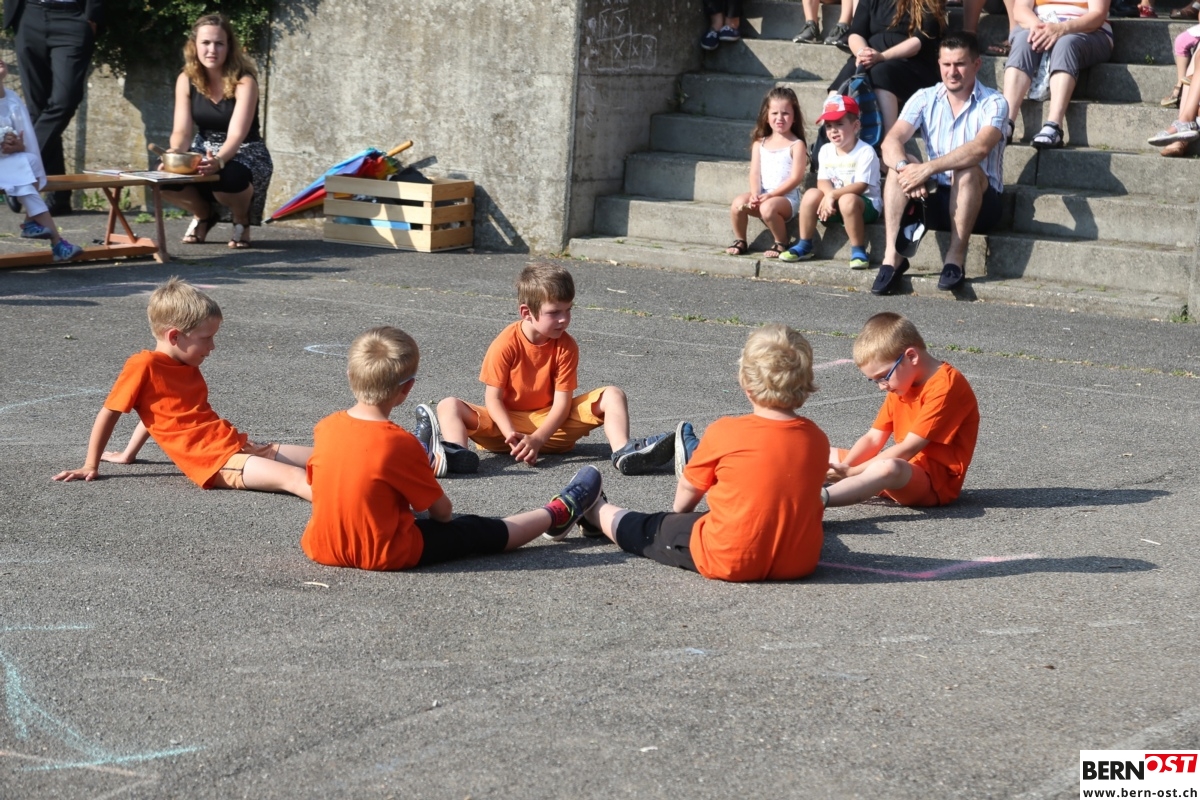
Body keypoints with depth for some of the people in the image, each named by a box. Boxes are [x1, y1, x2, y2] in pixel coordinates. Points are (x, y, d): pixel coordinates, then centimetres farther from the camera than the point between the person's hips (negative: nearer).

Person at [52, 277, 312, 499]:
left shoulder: (188, 367, 17)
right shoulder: (143, 366, -6)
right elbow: (108, 415, -1)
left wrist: (129, 454, 31)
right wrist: (90, 466, 2)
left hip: (236, 445, 8)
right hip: (215, 463, -8)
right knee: (293, 477, -29)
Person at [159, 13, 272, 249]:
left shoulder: (244, 82, -19)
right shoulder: (186, 80, -6)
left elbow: (236, 134, -29)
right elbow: (182, 130, -10)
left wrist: (218, 160, -51)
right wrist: (176, 154, -35)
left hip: (244, 153, -4)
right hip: (206, 150, 4)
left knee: (228, 178, -40)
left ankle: (242, 220, -1)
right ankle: (204, 215, 8)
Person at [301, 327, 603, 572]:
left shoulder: (325, 428, -7)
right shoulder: (399, 443, -21)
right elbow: (442, 511, -10)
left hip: (322, 548, 6)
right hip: (384, 556, -5)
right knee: (479, 532, 15)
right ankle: (556, 515, 33)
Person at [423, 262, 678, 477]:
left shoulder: (566, 347, -7)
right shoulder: (506, 345, -14)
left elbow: (562, 403, -12)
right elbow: (493, 398, -14)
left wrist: (537, 439, -28)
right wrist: (512, 435, -31)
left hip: (551, 424, 2)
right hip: (507, 421, -2)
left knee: (613, 395, -13)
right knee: (449, 405, -26)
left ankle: (624, 453, -38)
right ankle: (456, 453, -57)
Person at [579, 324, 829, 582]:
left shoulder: (724, 433, -11)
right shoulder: (818, 440, -2)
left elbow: (689, 489, 3)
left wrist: (678, 514, 27)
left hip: (731, 563, -5)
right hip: (800, 563, 5)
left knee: (648, 531, 19)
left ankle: (597, 513, 46)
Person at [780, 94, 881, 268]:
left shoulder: (865, 152, -15)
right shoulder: (826, 150, 4)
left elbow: (861, 186, -22)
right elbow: (823, 181, -1)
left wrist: (833, 195, -29)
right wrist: (829, 196, -24)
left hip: (866, 204, -6)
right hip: (834, 204, 6)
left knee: (847, 200, -37)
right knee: (812, 194, -19)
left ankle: (858, 251, -24)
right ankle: (804, 246, -6)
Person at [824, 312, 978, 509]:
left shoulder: (945, 386, -17)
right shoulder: (901, 383, 10)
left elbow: (908, 449, -21)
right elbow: (873, 439, 7)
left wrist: (853, 471, -20)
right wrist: (844, 467, -12)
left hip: (937, 481, -10)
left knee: (887, 469, -40)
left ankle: (817, 499, -55)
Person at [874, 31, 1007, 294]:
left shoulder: (993, 103, -9)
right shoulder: (925, 99, 2)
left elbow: (980, 147, -29)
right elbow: (890, 142, -12)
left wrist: (927, 168, -38)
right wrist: (904, 167, -35)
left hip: (979, 202, -4)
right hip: (935, 199, 4)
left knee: (967, 169, -33)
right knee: (902, 164, -21)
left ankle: (956, 257, -28)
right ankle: (892, 255, -29)